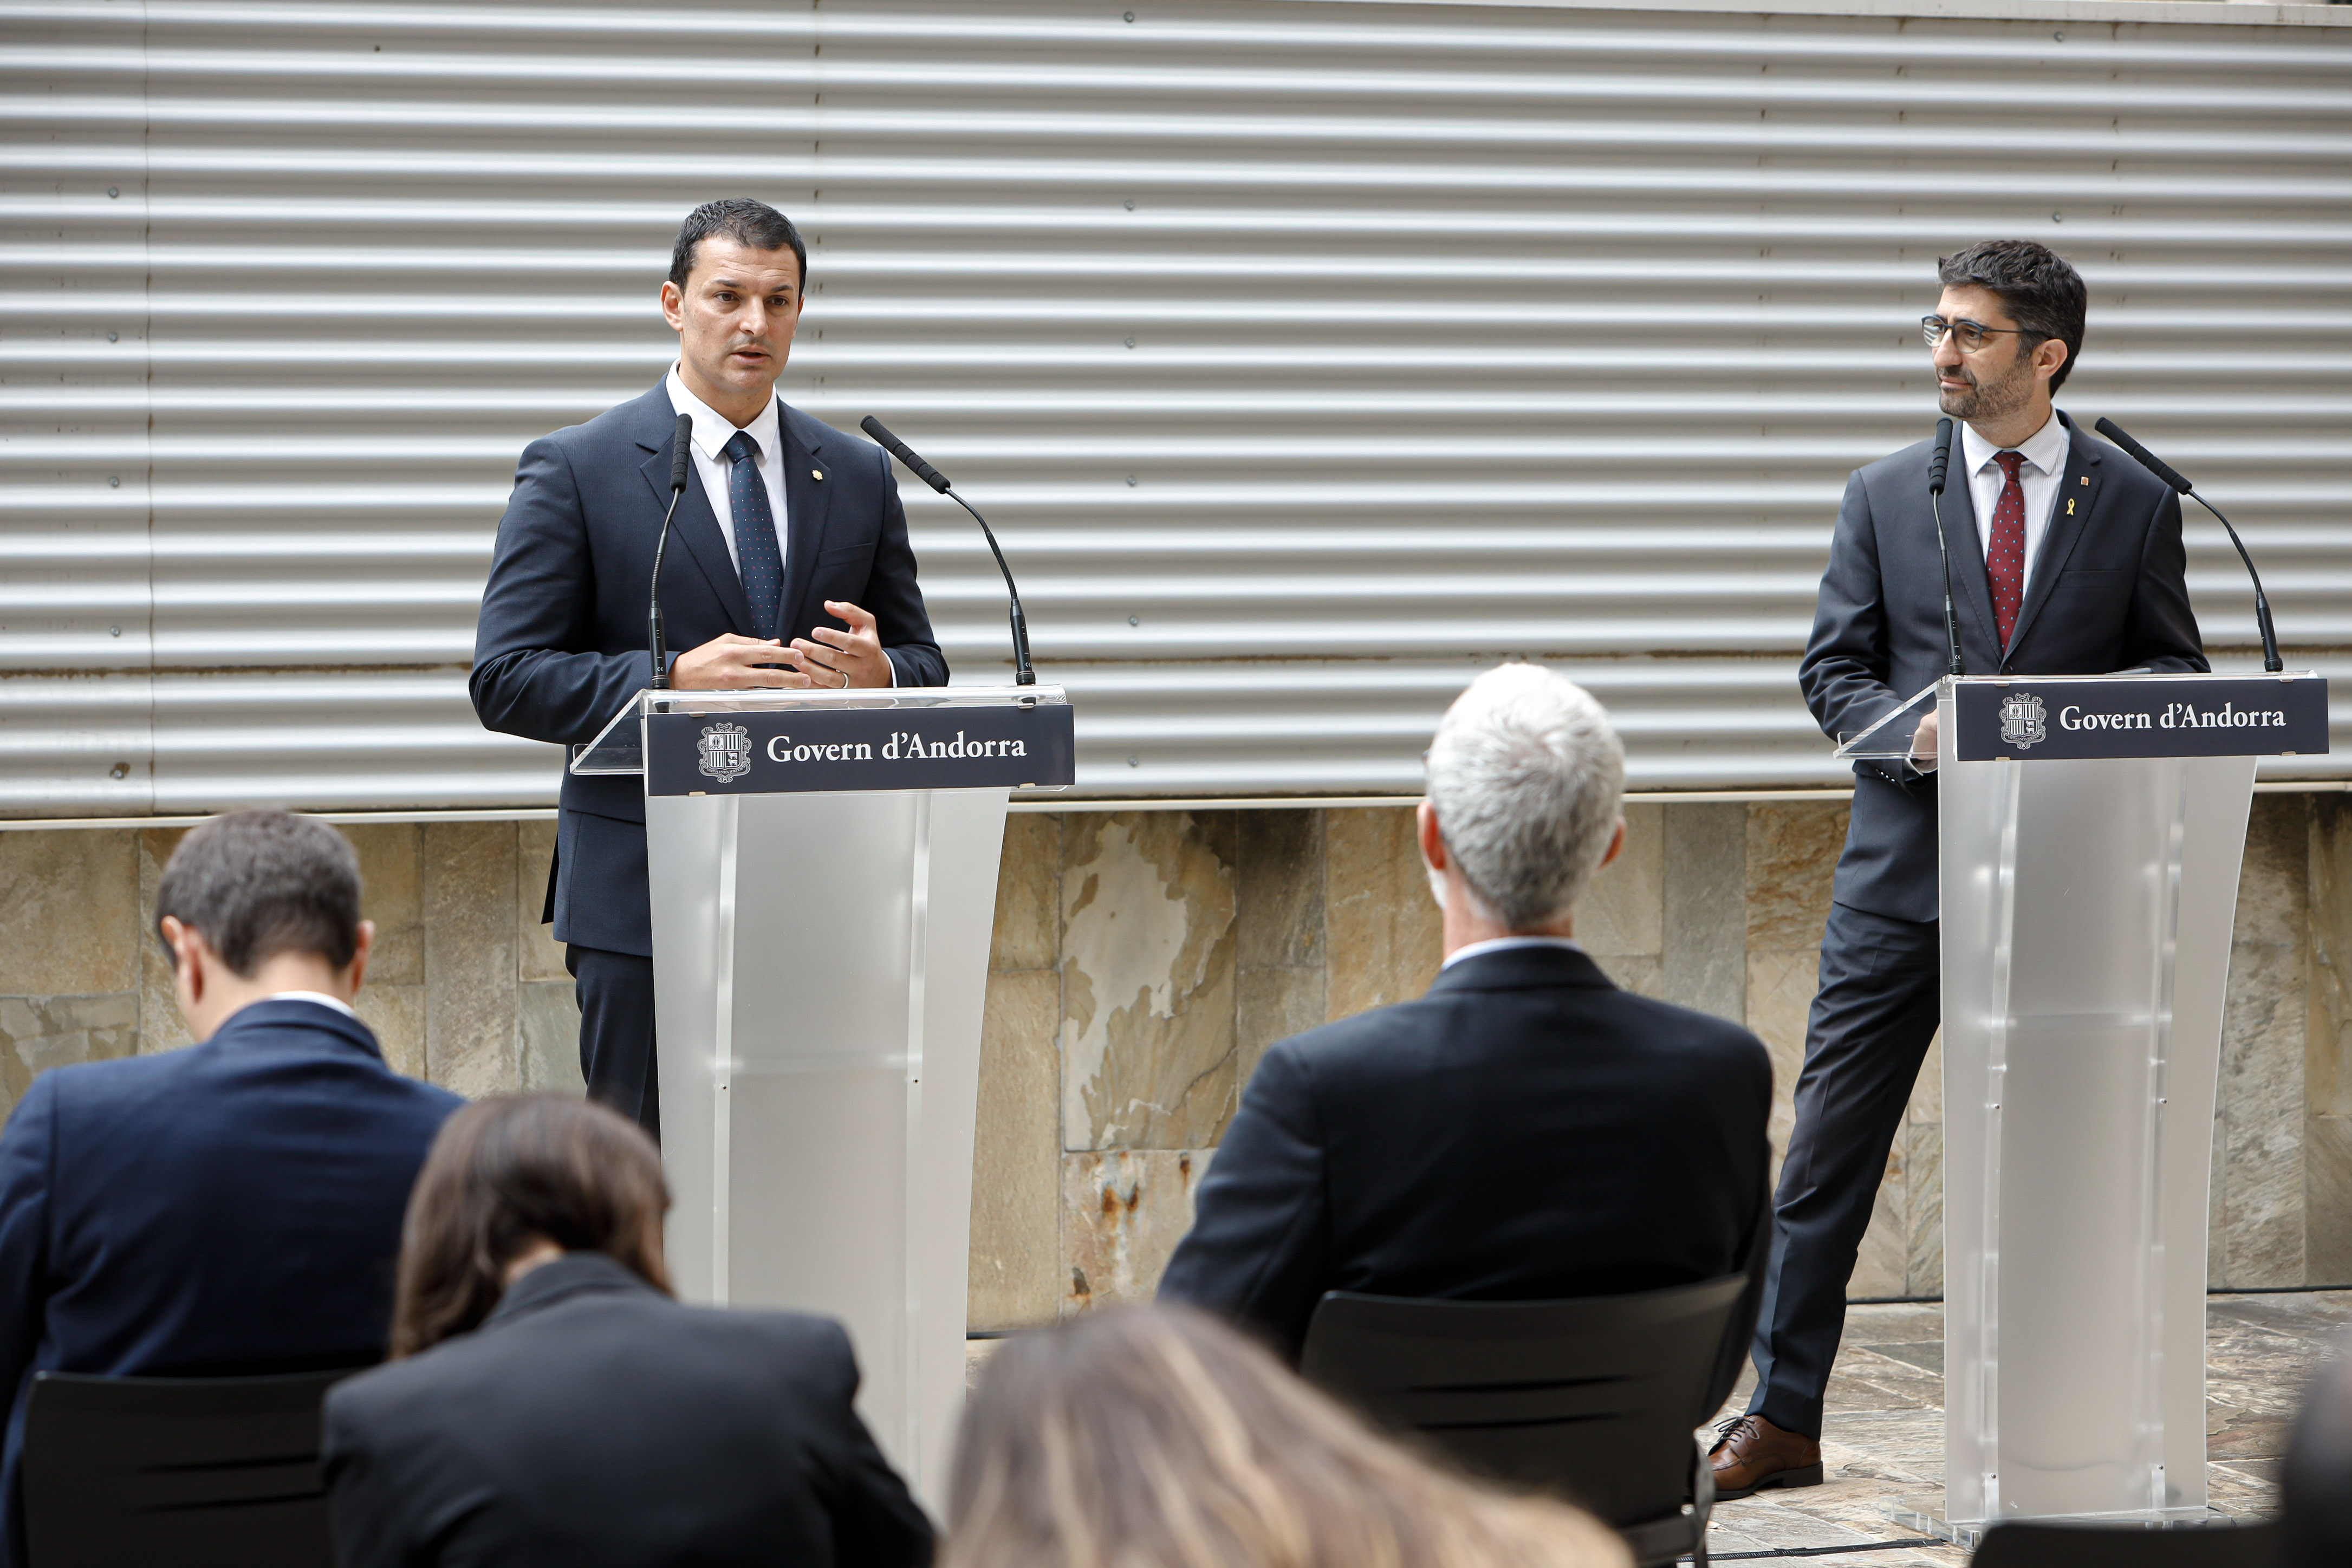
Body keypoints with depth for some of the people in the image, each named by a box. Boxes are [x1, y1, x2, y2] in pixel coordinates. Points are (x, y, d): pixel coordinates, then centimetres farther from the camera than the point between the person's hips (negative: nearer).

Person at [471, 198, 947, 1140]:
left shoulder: (859, 477, 13)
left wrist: (879, 674, -9)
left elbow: (924, 667, 16)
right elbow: (505, 681, -5)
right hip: (643, 896, -3)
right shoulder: (574, 472, 1)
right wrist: (672, 680, -19)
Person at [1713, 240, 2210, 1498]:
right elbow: (1832, 667, 7)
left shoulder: (2135, 505, 5)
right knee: (1829, 1144, -2)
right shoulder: (1886, 496, 7)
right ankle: (1783, 1418, 4)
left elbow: (2177, 674, 8)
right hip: (1905, 864, 1)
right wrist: (1907, 726, -14)